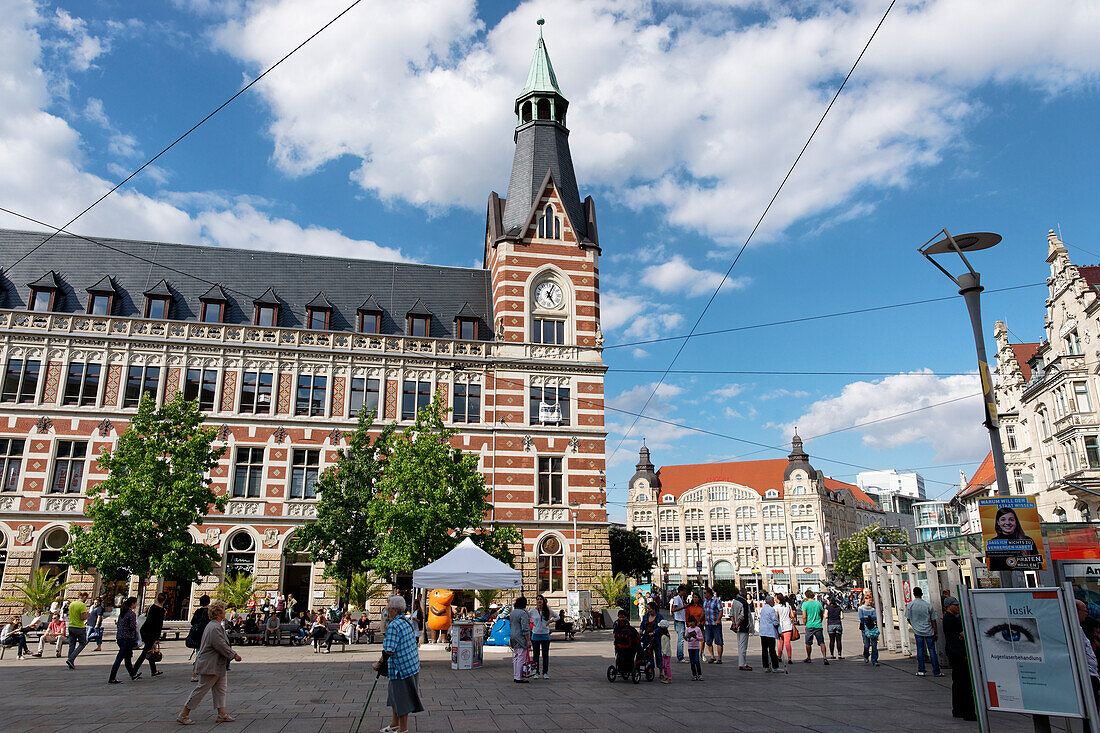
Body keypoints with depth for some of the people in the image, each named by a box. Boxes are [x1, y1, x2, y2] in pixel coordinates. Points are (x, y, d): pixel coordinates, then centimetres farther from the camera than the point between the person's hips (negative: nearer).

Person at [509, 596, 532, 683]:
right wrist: (528, 640, -17)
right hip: (521, 638, -9)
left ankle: (515, 676, 18)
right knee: (521, 658, -6)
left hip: (513, 637, 9)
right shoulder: (523, 613, -16)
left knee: (516, 658, 14)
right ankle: (519, 677, -6)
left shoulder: (512, 612, 12)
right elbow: (525, 629, -19)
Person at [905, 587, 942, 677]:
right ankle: (936, 672, 6)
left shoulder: (910, 605, -5)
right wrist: (936, 632, 7)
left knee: (920, 650, 7)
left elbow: (908, 619, 3)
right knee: (932, 650, 4)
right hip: (929, 631, 0)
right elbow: (933, 620, -2)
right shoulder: (928, 605, -7)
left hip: (918, 631, 0)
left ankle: (921, 670, 8)